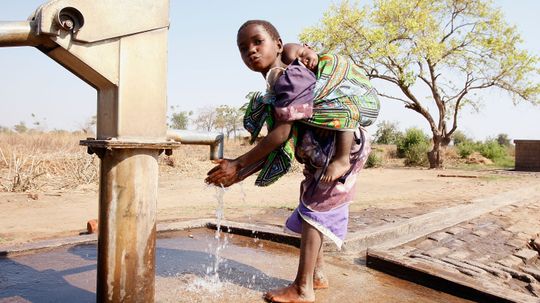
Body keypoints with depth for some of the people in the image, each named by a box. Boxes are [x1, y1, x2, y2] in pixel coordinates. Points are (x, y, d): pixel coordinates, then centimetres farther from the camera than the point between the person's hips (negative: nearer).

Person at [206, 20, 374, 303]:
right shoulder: (273, 95, 7)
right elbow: (275, 150, 4)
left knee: (312, 213, -7)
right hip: (318, 157, 10)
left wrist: (237, 163, -22)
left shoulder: (291, 76, -22)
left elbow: (281, 135, -27)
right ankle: (318, 275, 30)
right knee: (309, 213, 16)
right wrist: (238, 176, 0)